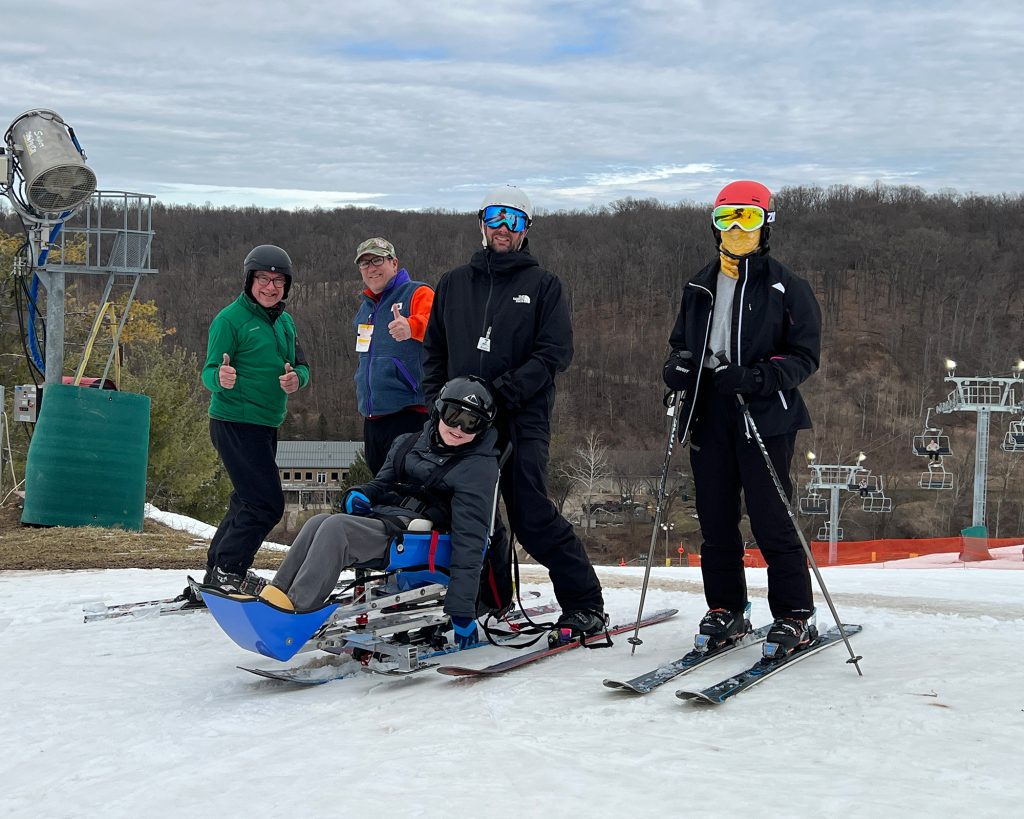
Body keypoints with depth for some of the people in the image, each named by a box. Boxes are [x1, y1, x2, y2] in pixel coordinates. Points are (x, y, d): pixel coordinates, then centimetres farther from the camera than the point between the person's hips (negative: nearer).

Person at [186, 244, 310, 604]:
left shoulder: (285, 321, 11)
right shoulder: (230, 319, -10)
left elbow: (302, 365, 12)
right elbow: (209, 372, -12)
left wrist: (297, 379, -11)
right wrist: (222, 379, -35)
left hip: (266, 425, 9)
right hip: (235, 423, -9)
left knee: (248, 501, 17)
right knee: (267, 504, -14)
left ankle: (219, 571, 28)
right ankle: (226, 574, -8)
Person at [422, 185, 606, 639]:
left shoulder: (542, 284, 4)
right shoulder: (453, 284, 16)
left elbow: (555, 352, -5)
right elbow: (434, 350, 18)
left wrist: (505, 390, -16)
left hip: (523, 418, -4)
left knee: (531, 516, -11)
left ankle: (585, 603, -1)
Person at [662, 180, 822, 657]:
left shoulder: (785, 287, -1)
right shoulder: (699, 288, 15)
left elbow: (805, 354, -4)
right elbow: (682, 340, 25)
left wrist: (757, 377, -20)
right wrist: (678, 364, 0)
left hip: (765, 416, -5)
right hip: (708, 416, 5)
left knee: (771, 520, -6)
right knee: (715, 519, 7)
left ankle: (795, 616, 4)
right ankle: (726, 610, 18)